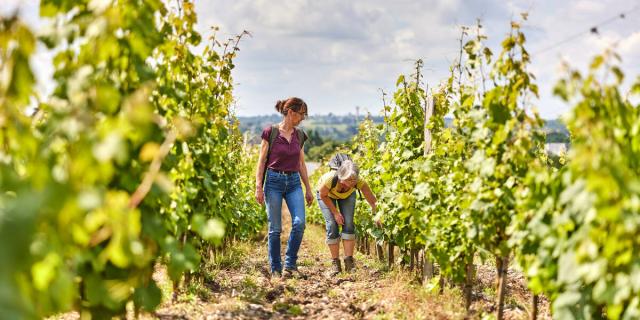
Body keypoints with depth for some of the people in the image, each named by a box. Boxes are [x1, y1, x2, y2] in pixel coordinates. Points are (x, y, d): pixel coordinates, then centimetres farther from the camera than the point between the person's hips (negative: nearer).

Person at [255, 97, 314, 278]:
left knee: (299, 223, -14)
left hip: (294, 182, 4)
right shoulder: (270, 132, -5)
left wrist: (308, 189, 15)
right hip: (274, 181, -4)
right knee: (275, 228, -1)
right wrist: (258, 187, -9)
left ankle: (290, 265, 1)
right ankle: (276, 269, 12)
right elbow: (261, 161, -3)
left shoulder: (299, 135, 9)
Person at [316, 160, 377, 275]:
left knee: (348, 224, -14)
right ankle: (335, 263, -3)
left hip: (348, 194, 2)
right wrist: (335, 212, -20)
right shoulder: (330, 179, -43)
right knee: (332, 225, -14)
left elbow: (372, 201, -33)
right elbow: (323, 195, -22)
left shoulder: (359, 182, -39)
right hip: (326, 194, -1)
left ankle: (349, 261, -6)